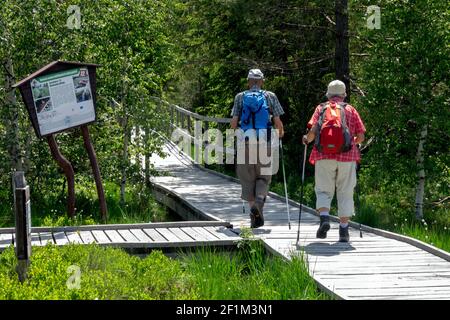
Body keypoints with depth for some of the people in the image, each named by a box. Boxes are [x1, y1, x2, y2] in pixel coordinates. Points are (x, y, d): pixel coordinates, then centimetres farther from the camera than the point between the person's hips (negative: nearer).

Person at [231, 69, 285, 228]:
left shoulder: (240, 97, 5)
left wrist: (236, 130, 23)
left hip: (245, 142, 0)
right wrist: (280, 132, 22)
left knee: (247, 179, 8)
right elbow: (278, 122, 2)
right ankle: (259, 199, -18)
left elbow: (234, 122, 1)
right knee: (263, 176, 10)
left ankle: (254, 210, -1)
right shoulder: (270, 96, 4)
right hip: (265, 142, 0)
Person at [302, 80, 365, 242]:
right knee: (345, 193, 6)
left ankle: (324, 218, -19)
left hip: (324, 156, 0)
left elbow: (313, 130, -6)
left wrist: (307, 139, 14)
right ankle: (344, 231, 3)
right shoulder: (351, 110, 11)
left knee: (324, 191, 6)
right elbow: (361, 136, 6)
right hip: (347, 157, 0)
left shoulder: (321, 108, 8)